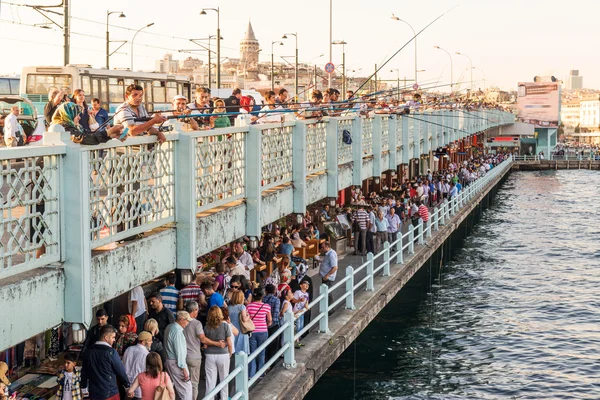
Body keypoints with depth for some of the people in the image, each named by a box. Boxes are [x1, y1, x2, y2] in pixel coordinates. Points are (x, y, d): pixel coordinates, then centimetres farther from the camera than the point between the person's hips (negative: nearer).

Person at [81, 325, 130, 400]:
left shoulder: (88, 351, 3)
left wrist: (83, 385, 23)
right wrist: (127, 384, 8)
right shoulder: (111, 352, -14)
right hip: (110, 394, -5)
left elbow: (84, 372, 11)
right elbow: (121, 371, -8)